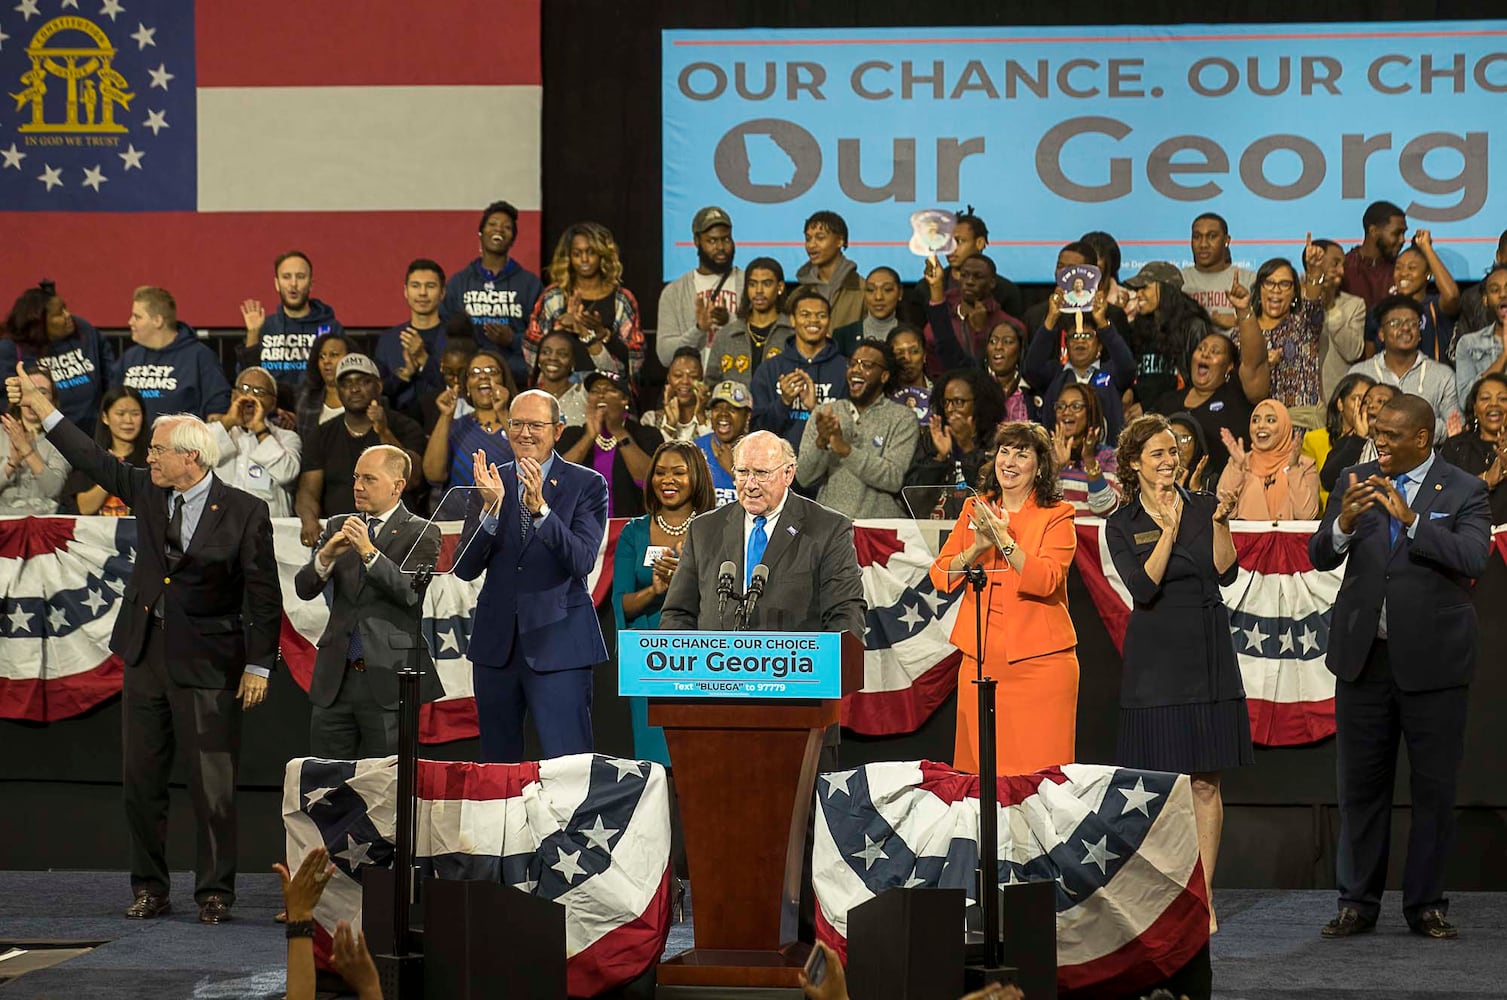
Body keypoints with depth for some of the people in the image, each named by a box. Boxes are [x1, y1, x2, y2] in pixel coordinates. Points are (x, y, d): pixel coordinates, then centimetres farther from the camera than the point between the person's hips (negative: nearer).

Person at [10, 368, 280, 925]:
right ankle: (149, 890, 18)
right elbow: (92, 459, 13)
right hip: (146, 655, 5)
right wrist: (37, 403, 11)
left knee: (212, 786, -2)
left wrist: (258, 666, -7)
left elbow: (264, 596, -6)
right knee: (141, 781, 9)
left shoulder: (244, 513, -9)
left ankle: (214, 893, 8)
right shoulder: (146, 492, 5)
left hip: (207, 665, -5)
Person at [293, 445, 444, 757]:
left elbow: (411, 594, -13)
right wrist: (327, 555, -14)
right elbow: (304, 589, 6)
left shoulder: (421, 533, 1)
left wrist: (369, 552, -22)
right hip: (335, 676, 4)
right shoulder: (338, 527, 14)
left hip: (388, 679, -4)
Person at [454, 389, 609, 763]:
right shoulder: (491, 483, 8)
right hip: (497, 642, 4)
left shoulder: (587, 485, -1)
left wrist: (540, 508, -26)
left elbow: (582, 562, -14)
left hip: (558, 639, -4)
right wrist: (491, 508, -15)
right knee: (497, 763, 10)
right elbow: (465, 569, 0)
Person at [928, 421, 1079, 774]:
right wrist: (978, 548, -9)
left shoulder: (1056, 515, 1)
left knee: (1038, 770, -6)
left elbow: (1046, 580, -14)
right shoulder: (974, 509, 13)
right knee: (978, 768, 3)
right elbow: (940, 577, 7)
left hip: (1039, 662, -4)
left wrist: (1004, 540, -21)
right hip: (980, 662, 4)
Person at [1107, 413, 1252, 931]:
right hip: (1154, 656, -1)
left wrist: (1219, 522, -17)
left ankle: (1202, 895, 4)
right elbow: (1144, 587, -12)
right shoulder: (1122, 525, 2)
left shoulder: (1203, 507, 7)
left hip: (1206, 654, 1)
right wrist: (1169, 528, -17)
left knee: (1205, 780, 1)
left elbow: (1226, 572, -4)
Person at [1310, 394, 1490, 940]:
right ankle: (1357, 902, 16)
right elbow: (1320, 557, 1)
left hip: (1433, 659, -3)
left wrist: (1411, 520, -27)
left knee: (1434, 787, 3)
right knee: (1361, 784, 8)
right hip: (1364, 657, 3)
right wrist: (1344, 523, -20)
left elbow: (1472, 558, -18)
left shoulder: (1463, 492, -3)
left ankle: (1426, 904, 13)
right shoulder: (1356, 481, 6)